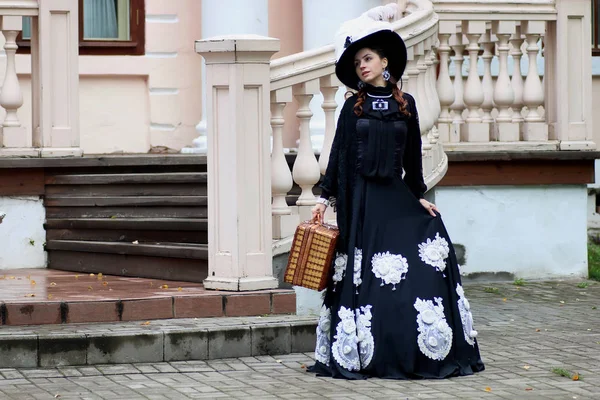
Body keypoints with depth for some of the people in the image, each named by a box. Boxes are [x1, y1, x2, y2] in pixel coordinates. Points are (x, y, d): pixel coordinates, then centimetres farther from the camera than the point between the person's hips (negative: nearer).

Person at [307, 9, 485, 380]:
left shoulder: (405, 104, 8)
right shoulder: (353, 107, 4)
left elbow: (413, 155, 12)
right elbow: (338, 154, 4)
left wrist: (419, 195, 9)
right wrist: (325, 197, 1)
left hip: (396, 196, 2)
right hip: (361, 200, -2)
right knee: (364, 276, -5)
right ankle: (365, 354, -1)